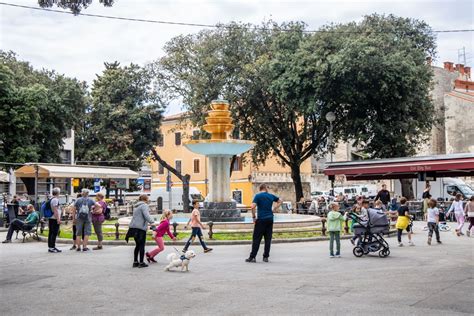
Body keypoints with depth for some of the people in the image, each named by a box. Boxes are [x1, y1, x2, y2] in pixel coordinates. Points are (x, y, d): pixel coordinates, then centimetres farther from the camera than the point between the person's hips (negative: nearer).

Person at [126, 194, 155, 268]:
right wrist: (152, 221, -16)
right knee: (142, 245, -1)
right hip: (141, 227, -8)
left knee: (137, 245, 16)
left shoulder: (136, 206, 21)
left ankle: (135, 262, 17)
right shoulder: (144, 205, -8)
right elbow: (147, 216, -21)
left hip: (133, 227, 8)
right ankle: (141, 263, 2)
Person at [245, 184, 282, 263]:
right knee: (268, 239, 7)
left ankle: (252, 257, -2)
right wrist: (274, 209, 19)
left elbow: (253, 206, -17)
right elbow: (280, 201, 23)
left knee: (256, 239, -1)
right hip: (270, 219, 4)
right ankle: (266, 257, 7)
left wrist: (253, 217, -7)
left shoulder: (258, 196, -5)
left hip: (261, 219, -4)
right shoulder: (271, 196, 9)